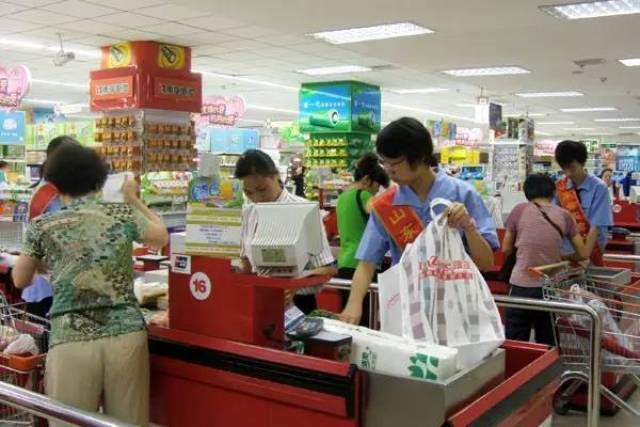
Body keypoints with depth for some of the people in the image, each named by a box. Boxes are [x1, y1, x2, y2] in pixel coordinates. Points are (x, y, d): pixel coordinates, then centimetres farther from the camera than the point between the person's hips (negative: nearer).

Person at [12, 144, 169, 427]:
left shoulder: (42, 226, 4)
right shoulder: (122, 213, 4)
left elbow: (20, 280, 19)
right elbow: (161, 238, 24)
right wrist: (133, 199, 35)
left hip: (71, 343, -1)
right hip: (126, 336, 1)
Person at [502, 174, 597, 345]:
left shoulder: (519, 210, -1)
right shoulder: (564, 215, 4)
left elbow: (506, 249, 8)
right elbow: (583, 254, 9)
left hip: (521, 286, -2)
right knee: (548, 346, 14)